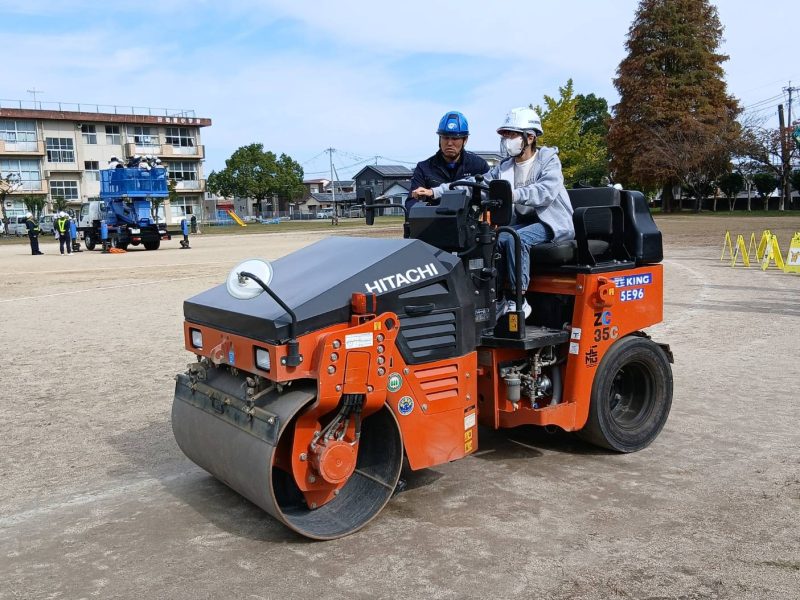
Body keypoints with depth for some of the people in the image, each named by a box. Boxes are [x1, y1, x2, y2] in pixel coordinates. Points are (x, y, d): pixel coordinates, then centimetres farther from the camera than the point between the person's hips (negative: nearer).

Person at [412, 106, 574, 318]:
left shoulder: (549, 160, -7)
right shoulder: (504, 167, 10)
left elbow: (546, 191, -26)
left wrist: (513, 194, -44)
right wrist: (435, 192, -8)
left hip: (553, 223, -5)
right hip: (523, 221, 6)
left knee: (516, 239, -32)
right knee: (494, 239, -22)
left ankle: (518, 301, -26)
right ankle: (497, 298, -14)